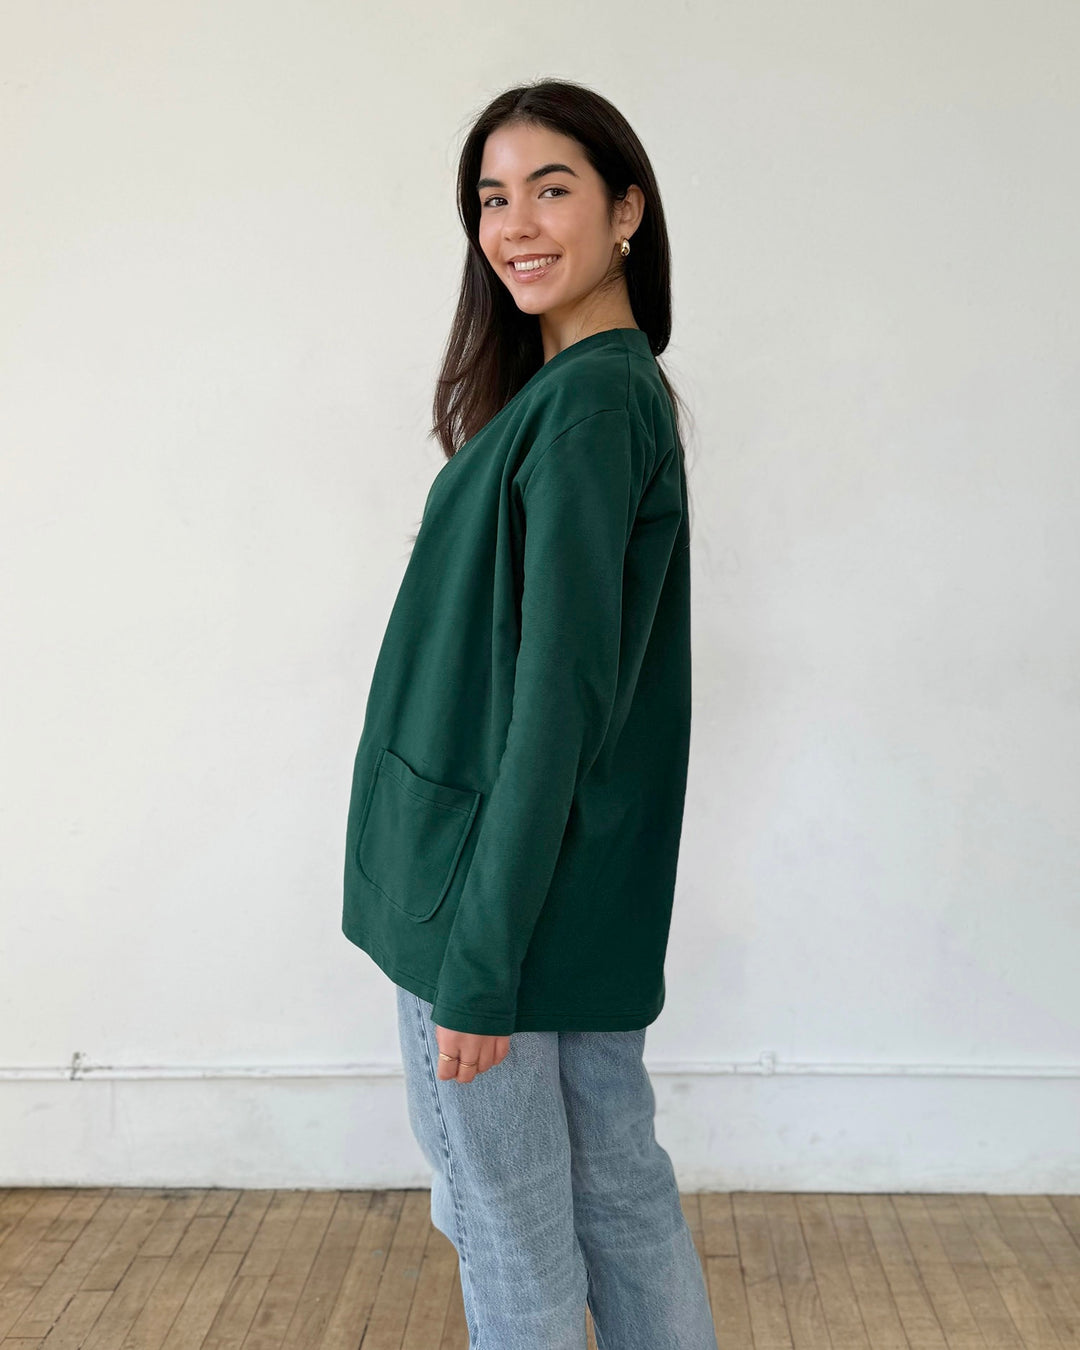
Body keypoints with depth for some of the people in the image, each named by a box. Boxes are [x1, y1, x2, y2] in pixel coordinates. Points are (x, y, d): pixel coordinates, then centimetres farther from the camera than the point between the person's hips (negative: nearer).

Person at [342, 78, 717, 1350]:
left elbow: (557, 695, -21)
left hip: (504, 891, -9)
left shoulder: (585, 402, -17)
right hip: (583, 891, 9)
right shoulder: (614, 388, 12)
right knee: (623, 1199, 19)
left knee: (511, 1244, 9)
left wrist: (480, 961, -18)